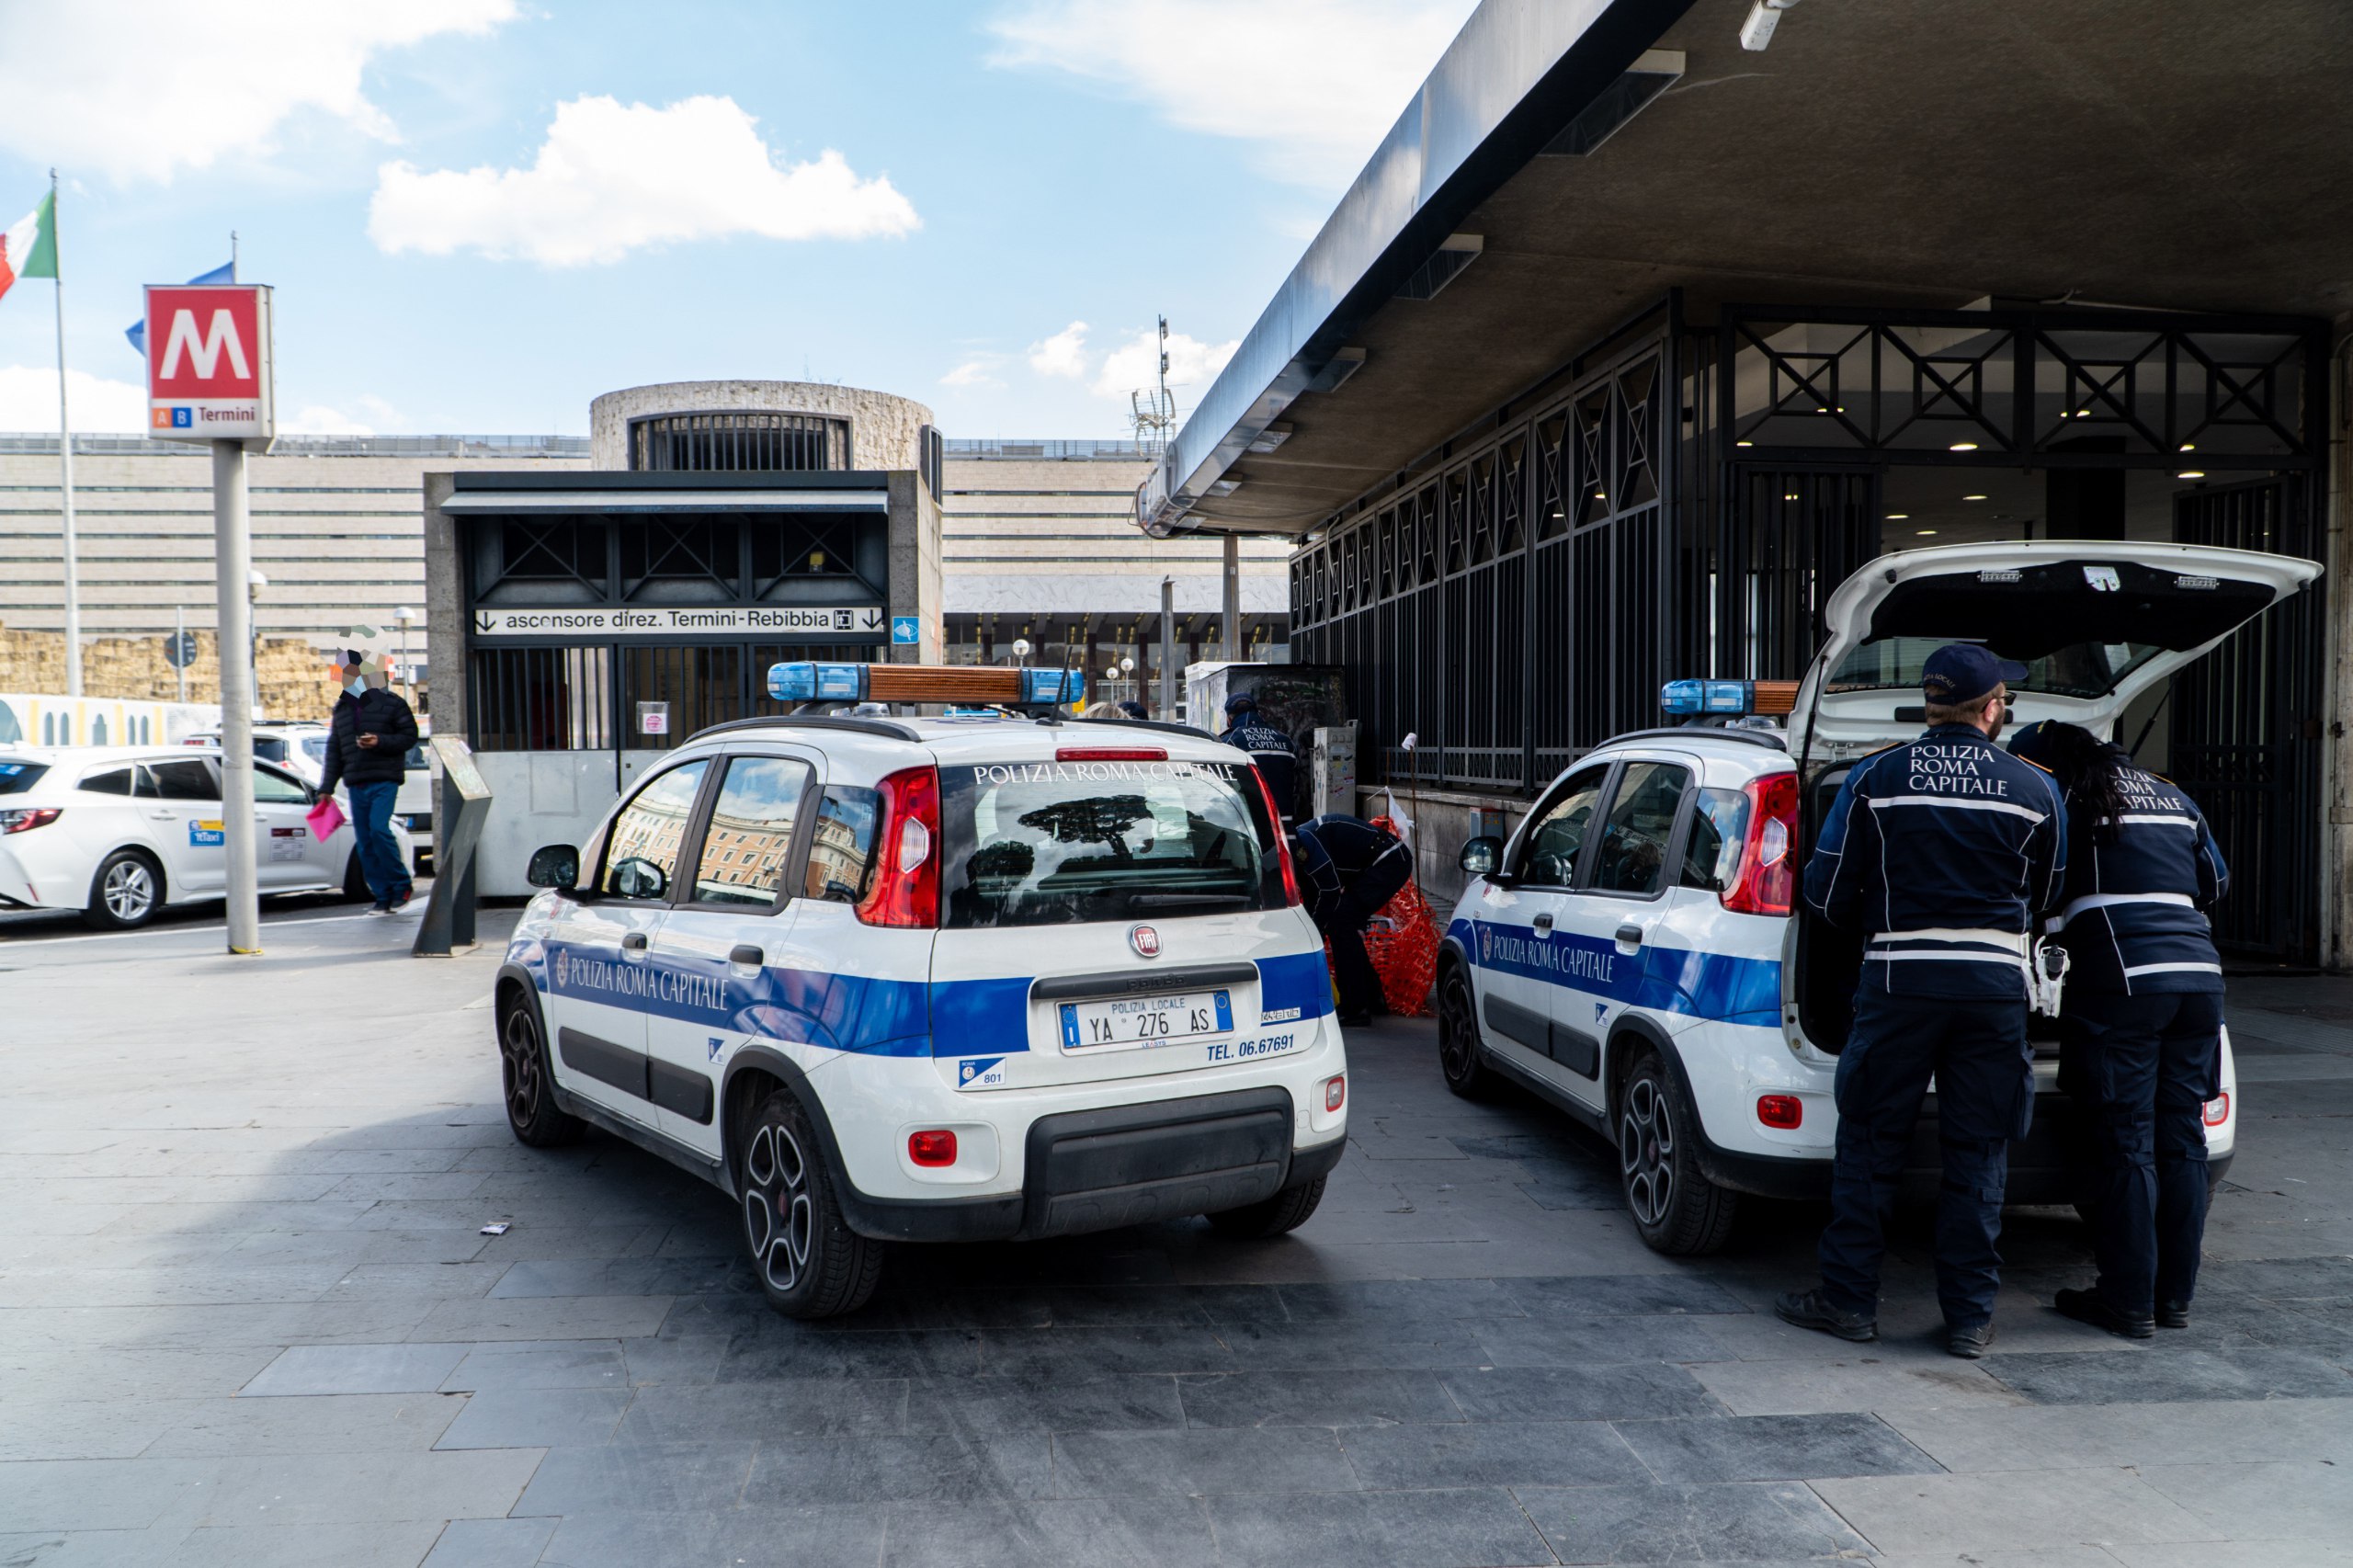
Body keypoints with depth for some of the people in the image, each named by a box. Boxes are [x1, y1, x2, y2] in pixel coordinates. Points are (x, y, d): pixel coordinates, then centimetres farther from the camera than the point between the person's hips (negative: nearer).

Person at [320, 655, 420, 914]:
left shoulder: (390, 702, 1)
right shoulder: (341, 709, 17)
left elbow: (410, 735, 0)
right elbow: (334, 750, 20)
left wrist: (380, 742, -16)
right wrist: (327, 786, 15)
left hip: (384, 780, -6)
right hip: (356, 784, 6)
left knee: (379, 828, -20)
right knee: (365, 843, 2)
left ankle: (402, 885, -4)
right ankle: (384, 897, 8)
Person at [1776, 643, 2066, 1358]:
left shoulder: (1876, 777, 0)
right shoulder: (2036, 789, 4)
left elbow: (1827, 890, 2)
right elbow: (2045, 896, 15)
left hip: (1900, 978, -1)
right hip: (1996, 983, 2)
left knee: (1869, 1142, 7)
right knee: (1978, 1152, 8)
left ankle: (1849, 1299, 12)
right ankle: (1970, 1317, 13)